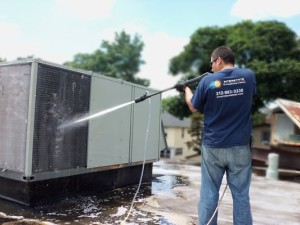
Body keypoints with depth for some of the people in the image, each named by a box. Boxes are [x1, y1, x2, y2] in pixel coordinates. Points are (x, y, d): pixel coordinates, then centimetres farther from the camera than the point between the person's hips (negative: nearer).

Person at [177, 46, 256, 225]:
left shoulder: (207, 81, -8)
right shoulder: (248, 76, -2)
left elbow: (194, 108, 6)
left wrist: (186, 89, 23)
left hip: (213, 147, -1)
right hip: (240, 147, 2)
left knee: (209, 194, 9)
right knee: (241, 195, 9)